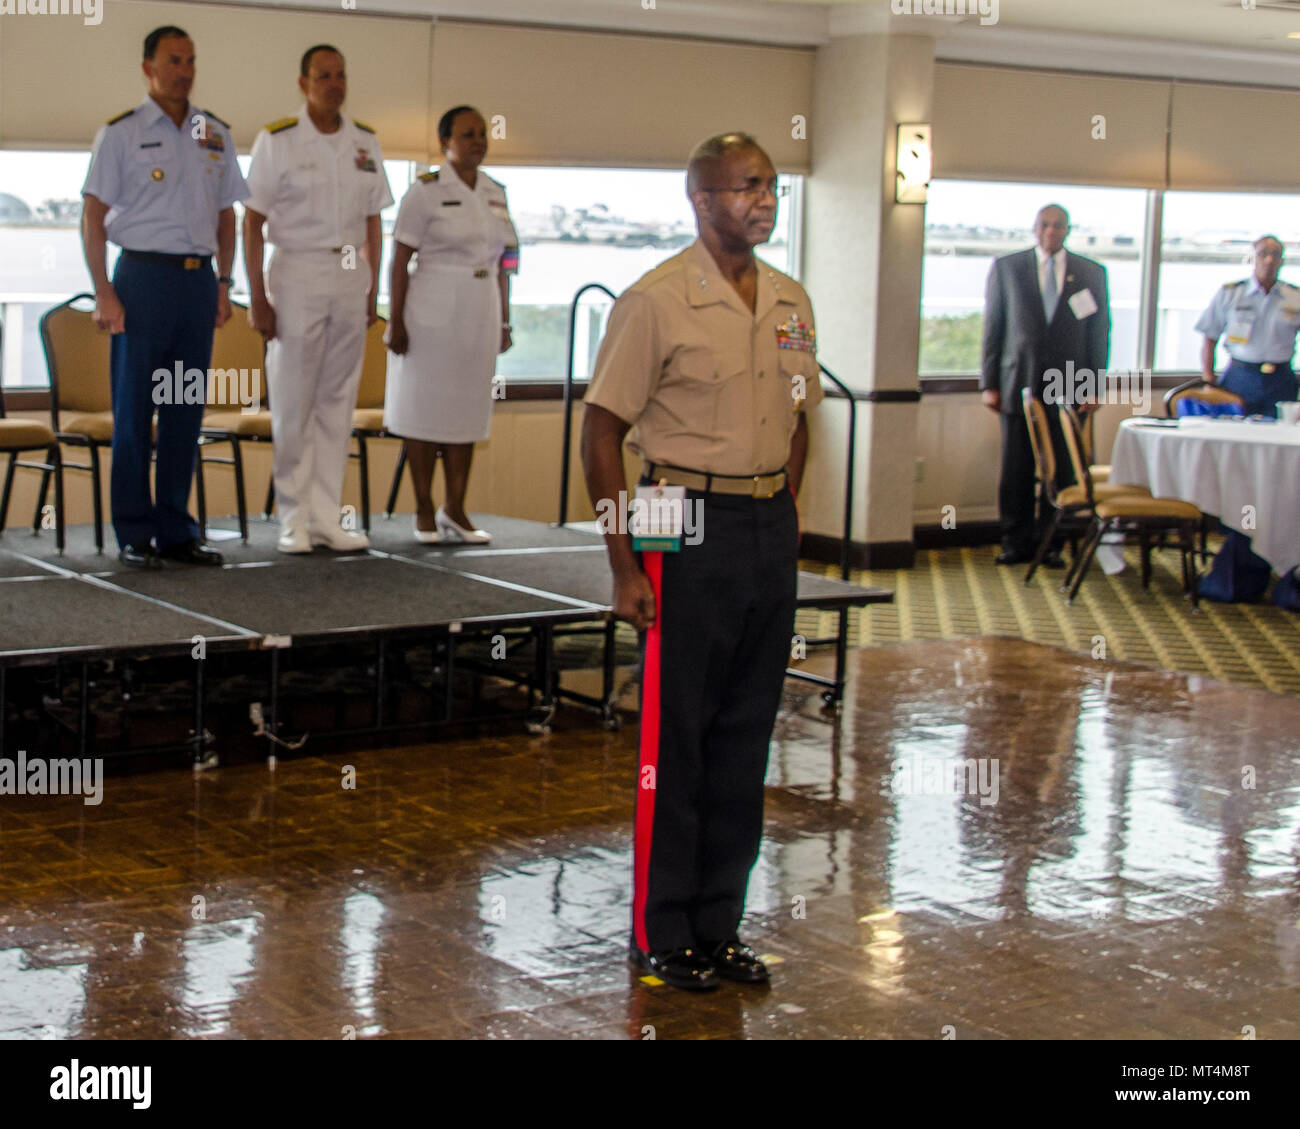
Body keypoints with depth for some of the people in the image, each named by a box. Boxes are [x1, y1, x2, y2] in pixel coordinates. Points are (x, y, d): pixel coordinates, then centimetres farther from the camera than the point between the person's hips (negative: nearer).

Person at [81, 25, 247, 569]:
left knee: (186, 410, 7)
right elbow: (93, 217, -4)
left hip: (198, 280, 4)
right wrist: (104, 293, -11)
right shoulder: (120, 133, -1)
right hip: (144, 275, -4)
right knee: (134, 411, -2)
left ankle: (176, 530, 14)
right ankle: (133, 535, 4)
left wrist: (223, 283, 9)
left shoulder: (215, 134, 12)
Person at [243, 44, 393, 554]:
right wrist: (257, 297, -10)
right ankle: (294, 520, 6)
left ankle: (327, 517, 14)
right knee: (292, 403, -1)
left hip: (350, 278, 4)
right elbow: (252, 223, -6)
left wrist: (372, 291, 10)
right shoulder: (277, 140, -5)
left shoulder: (365, 143, 8)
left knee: (337, 402, 8)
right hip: (297, 276, -4)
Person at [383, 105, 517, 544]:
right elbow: (400, 262, -8)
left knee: (467, 409, 8)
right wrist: (395, 321, -13)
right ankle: (424, 511, 8)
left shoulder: (495, 194, 11)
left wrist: (504, 320, 12)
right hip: (432, 310, -6)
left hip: (479, 314, 6)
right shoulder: (426, 192, -7)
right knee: (425, 406, 0)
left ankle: (455, 509, 15)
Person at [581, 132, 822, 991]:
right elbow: (602, 431, -10)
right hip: (691, 529, -6)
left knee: (746, 734, 11)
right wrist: (625, 563, -13)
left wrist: (784, 518, 14)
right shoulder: (657, 301, -10)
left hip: (770, 530, 7)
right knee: (675, 736, 0)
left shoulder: (792, 302, 9)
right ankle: (662, 934, 12)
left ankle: (720, 925, 23)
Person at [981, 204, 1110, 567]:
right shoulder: (1006, 268, 7)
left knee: (1063, 471, 0)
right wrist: (989, 383, 1)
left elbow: (1099, 332, 8)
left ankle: (1052, 543, 11)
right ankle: (1017, 542, 11)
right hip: (1019, 384, 0)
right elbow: (992, 328, 7)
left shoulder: (1092, 273, 8)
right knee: (1016, 471, 1)